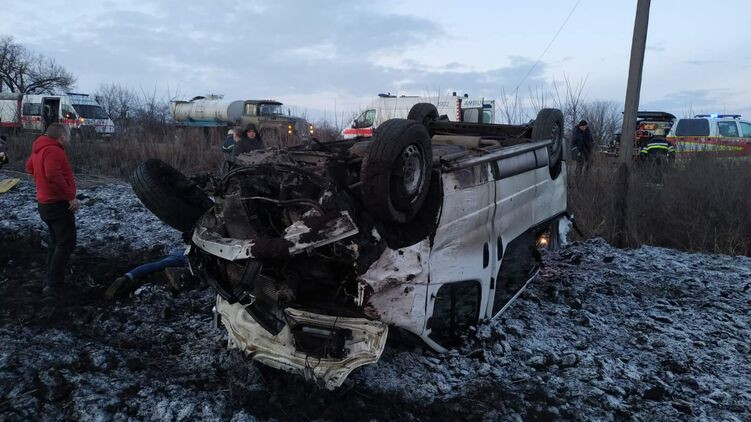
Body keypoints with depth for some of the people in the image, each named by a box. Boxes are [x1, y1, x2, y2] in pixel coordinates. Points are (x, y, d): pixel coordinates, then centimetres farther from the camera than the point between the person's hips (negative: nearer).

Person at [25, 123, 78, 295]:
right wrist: (70, 196, -28)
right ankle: (53, 284, -6)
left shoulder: (39, 149, 12)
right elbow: (54, 175, -34)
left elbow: (29, 167, 31)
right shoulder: (53, 150, -20)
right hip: (58, 204, -10)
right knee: (66, 243, -5)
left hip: (45, 203, 10)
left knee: (55, 240, 20)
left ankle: (52, 277, 28)